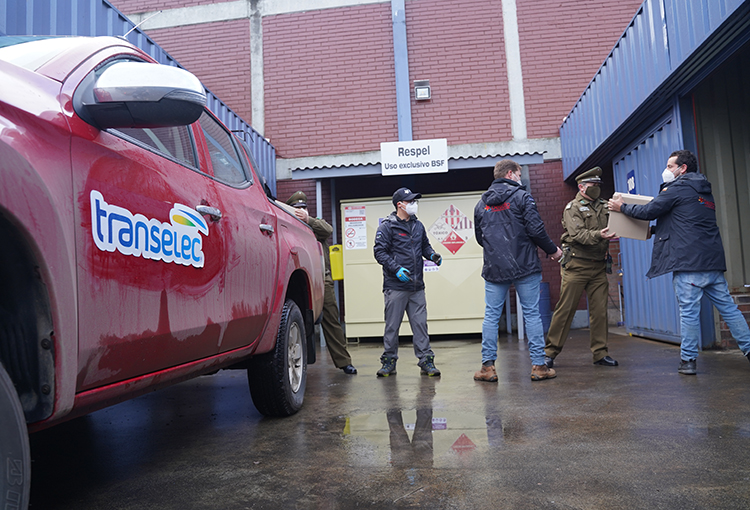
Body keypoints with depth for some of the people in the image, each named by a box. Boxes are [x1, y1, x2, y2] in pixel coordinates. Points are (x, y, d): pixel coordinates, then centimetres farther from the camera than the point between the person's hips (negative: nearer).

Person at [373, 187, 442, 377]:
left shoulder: (418, 225, 13)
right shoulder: (387, 226, -5)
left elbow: (424, 245, 24)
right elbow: (380, 252, -8)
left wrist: (432, 255, 2)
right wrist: (396, 269, -19)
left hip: (417, 286, 5)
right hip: (395, 286, -4)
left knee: (420, 324, 5)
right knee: (392, 326, 4)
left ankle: (426, 361, 11)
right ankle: (389, 361, 16)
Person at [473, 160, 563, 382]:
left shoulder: (481, 203, 12)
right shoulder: (522, 196, -3)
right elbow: (536, 229, -9)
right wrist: (553, 250, 6)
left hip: (494, 268, 4)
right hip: (524, 265, -3)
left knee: (491, 316, 6)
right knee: (532, 314, 4)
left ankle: (488, 366, 6)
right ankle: (538, 366, 7)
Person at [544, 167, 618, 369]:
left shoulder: (604, 207, 16)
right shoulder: (573, 208, -1)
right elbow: (577, 234, -16)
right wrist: (597, 235, -32)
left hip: (599, 266, 5)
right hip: (576, 265, -5)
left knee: (600, 310, 4)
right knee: (565, 309, -3)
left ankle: (600, 353, 13)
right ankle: (550, 351, 5)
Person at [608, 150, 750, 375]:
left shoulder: (679, 188, -4)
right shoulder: (704, 191, 23)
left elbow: (649, 211, -5)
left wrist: (622, 207, 8)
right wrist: (657, 229, 29)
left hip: (688, 261, -8)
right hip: (713, 260, 8)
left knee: (689, 310, -5)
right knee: (728, 307, 11)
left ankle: (688, 360, 0)